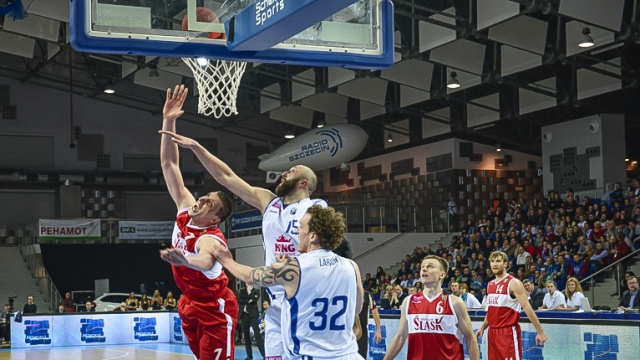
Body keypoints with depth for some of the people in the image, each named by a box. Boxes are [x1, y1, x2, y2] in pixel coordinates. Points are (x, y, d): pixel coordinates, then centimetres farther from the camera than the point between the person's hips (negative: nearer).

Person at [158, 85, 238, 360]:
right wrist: (168, 122, -14)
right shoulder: (185, 209, -7)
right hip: (190, 303, 8)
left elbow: (207, 261, -54)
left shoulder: (211, 239, -28)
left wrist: (184, 260, -77)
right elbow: (169, 164, -5)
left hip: (215, 308, -8)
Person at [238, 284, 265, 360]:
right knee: (246, 334, 4)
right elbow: (239, 300, -2)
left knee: (257, 333, -11)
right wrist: (248, 301, -10)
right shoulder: (242, 291, 11)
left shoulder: (256, 291, 4)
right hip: (244, 314, 3)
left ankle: (264, 354, -14)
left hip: (253, 314, -3)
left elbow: (255, 300, -12)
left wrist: (249, 292, -14)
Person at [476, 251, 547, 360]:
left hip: (509, 332, -8)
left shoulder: (513, 283, -10)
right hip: (493, 331, 8)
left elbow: (527, 307, -15)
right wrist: (482, 328, 20)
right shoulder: (490, 284, 13)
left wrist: (540, 332, -17)